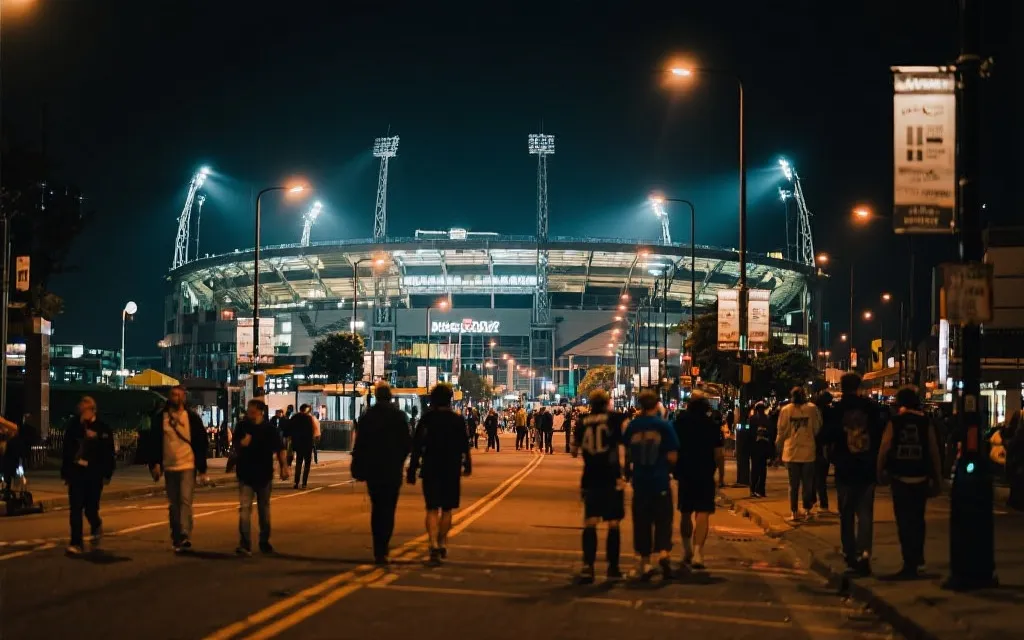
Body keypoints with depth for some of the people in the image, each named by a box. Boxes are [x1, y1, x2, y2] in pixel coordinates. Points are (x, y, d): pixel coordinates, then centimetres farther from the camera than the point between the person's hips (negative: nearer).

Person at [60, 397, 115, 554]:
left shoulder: (103, 428, -2)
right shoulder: (73, 426, 3)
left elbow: (108, 453, -1)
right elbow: (67, 450, 6)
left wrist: (107, 474, -5)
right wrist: (65, 472, 5)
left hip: (94, 474, -2)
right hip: (76, 472, 2)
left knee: (91, 508, 3)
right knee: (75, 509, -2)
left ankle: (96, 527, 36)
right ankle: (76, 543, 3)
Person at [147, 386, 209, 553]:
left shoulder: (192, 417, 1)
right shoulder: (160, 417, 5)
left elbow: (201, 443, 2)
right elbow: (154, 442, 7)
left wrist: (202, 469, -1)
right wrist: (155, 463, -5)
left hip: (188, 466, -3)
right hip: (169, 467, 3)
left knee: (185, 501, -16)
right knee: (173, 505, 9)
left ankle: (185, 537, -23)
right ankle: (176, 539, 17)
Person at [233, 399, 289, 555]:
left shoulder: (269, 428, -5)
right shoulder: (242, 427, -2)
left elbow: (279, 449, -3)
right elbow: (236, 447, 8)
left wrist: (284, 467, -12)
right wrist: (242, 444, -15)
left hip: (264, 475, 1)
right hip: (246, 475, 0)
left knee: (264, 509, 13)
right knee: (245, 508, -11)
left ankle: (264, 541, 26)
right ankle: (245, 544, -15)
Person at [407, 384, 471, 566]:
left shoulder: (426, 419, -4)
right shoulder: (458, 420, -1)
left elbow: (417, 446, -6)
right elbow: (464, 445, 2)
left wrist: (412, 471, -3)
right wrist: (467, 464, 17)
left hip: (430, 470, -1)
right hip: (451, 470, 1)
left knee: (432, 509, -2)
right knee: (446, 509, 14)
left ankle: (434, 545, -20)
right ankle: (442, 544, 22)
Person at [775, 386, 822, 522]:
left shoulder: (786, 410, -3)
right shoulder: (812, 409, -5)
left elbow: (782, 431, 0)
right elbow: (817, 428, 0)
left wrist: (779, 444, 16)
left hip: (791, 451, 1)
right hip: (808, 451, 0)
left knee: (793, 484, 7)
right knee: (807, 483, 11)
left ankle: (794, 512, 4)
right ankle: (807, 509, 13)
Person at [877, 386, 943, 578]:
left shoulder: (894, 422, -5)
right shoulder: (926, 422, 0)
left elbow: (884, 448, -8)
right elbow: (934, 451, 0)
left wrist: (880, 472, 3)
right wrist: (937, 478, 8)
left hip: (899, 477, -2)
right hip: (920, 477, 2)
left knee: (904, 520, 1)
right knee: (918, 518, 19)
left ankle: (910, 563, -1)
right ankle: (918, 557, 27)